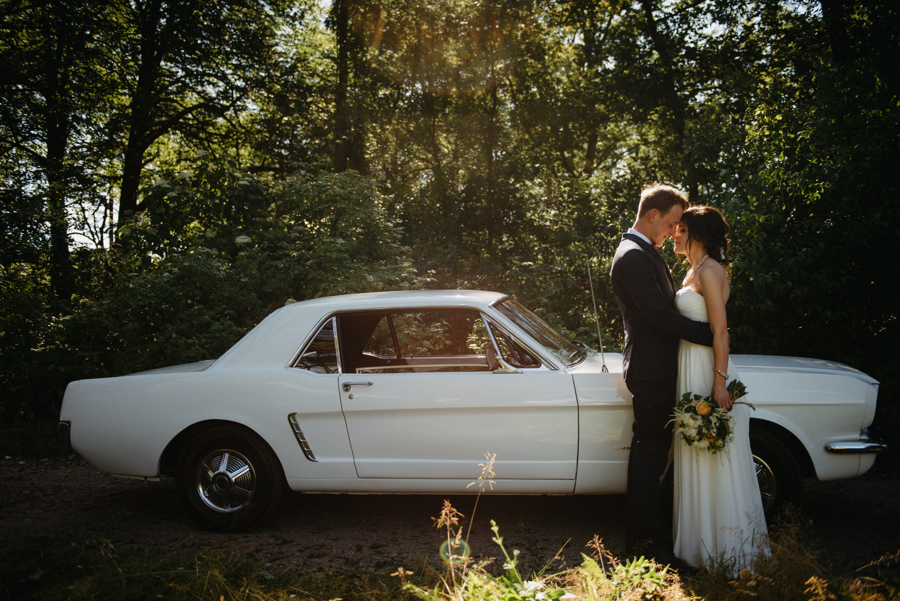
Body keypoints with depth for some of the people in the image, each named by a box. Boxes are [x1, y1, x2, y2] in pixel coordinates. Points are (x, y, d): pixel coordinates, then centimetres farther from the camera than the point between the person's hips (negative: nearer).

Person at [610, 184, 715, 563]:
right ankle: (643, 541, 9)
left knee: (652, 452, 16)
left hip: (655, 367, 10)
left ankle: (645, 531, 28)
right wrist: (712, 335, -16)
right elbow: (660, 315, -22)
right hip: (651, 370, -10)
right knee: (649, 453, -2)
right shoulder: (634, 257, -17)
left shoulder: (644, 253, 17)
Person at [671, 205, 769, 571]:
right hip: (691, 368, 9)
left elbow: (720, 330, -19)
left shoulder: (709, 271, -14)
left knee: (713, 461, 0)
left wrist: (719, 382, -23)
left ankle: (724, 549, 12)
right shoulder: (694, 272, 16)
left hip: (707, 370, -9)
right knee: (697, 457, 15)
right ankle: (703, 540, 28)